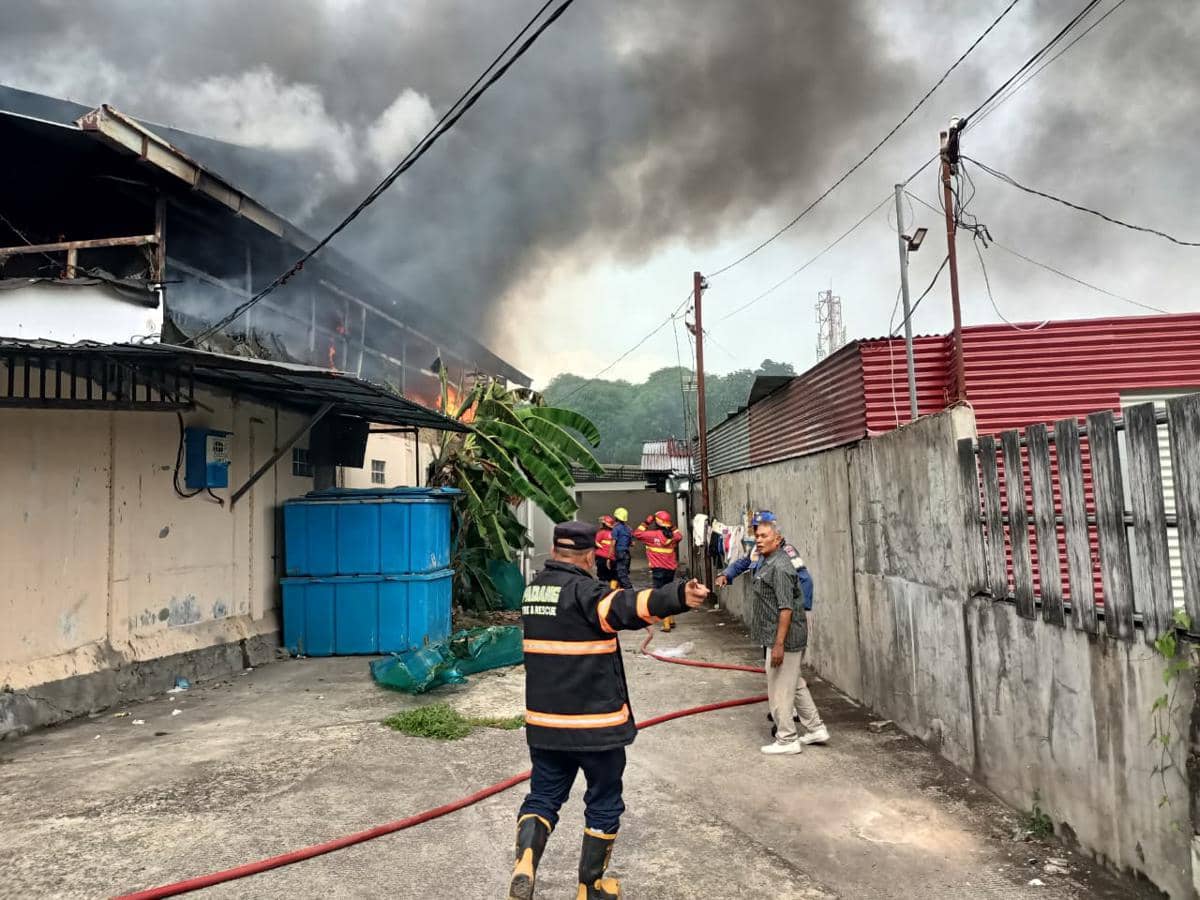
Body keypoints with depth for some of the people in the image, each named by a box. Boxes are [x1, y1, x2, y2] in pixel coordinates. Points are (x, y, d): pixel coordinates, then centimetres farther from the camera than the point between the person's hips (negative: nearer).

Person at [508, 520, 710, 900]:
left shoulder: (533, 590, 6)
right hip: (595, 722, -6)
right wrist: (678, 596, -55)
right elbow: (625, 606, -39)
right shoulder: (584, 592, -18)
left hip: (544, 721, 6)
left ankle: (525, 862, -5)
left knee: (543, 796, 17)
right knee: (604, 804, 13)